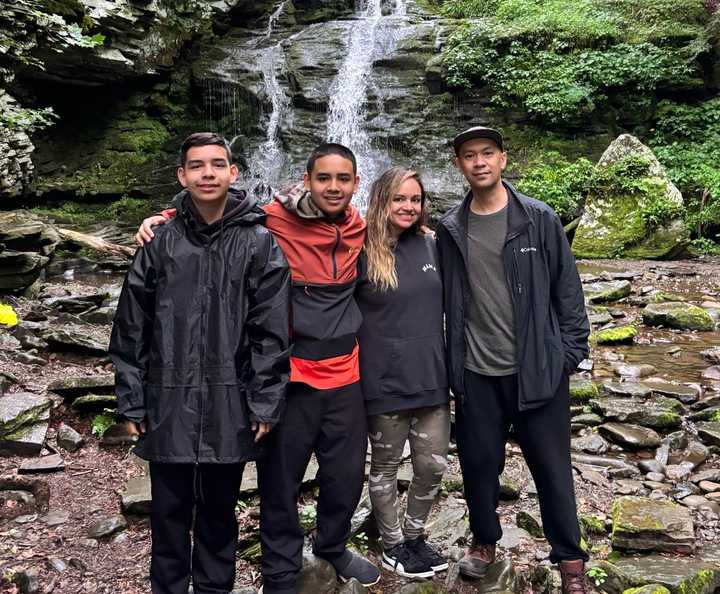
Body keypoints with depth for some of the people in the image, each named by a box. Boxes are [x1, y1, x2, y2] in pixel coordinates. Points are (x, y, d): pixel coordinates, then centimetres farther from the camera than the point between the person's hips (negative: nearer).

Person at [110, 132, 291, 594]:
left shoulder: (259, 243, -4)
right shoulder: (161, 241, 1)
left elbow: (272, 331, -6)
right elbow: (131, 327, 4)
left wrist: (265, 403, -8)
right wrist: (132, 400, 3)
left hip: (229, 408, -1)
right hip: (169, 405, 1)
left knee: (219, 512, 15)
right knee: (169, 513, 14)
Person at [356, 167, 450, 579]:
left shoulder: (431, 245, 4)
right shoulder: (363, 252, -10)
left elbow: (447, 306, 15)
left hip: (431, 377, 5)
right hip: (385, 381, -4)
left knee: (433, 465, 12)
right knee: (386, 468, 12)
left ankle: (415, 535, 35)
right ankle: (393, 544, 32)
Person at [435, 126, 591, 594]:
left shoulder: (540, 219, -3)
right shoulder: (449, 229, 4)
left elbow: (567, 287, -1)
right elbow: (446, 297, 9)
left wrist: (573, 350, -4)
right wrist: (452, 360, 8)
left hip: (538, 367, -2)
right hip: (476, 373, 2)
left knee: (551, 467, 8)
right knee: (479, 463, 14)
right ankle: (485, 539, 36)